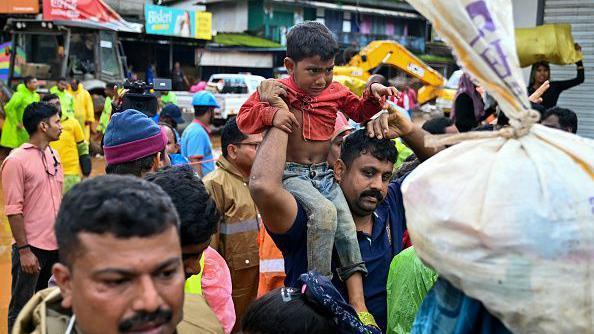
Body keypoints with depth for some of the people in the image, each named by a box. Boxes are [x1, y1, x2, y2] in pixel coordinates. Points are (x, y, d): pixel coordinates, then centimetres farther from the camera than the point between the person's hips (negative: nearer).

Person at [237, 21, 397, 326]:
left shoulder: (335, 92, 7)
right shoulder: (275, 91, -5)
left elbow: (359, 112, 22)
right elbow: (244, 118, -9)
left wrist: (373, 94, 2)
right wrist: (270, 113, -28)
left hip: (325, 174, 5)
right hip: (292, 174, -5)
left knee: (347, 228, -8)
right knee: (324, 211, -31)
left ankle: (358, 304, -1)